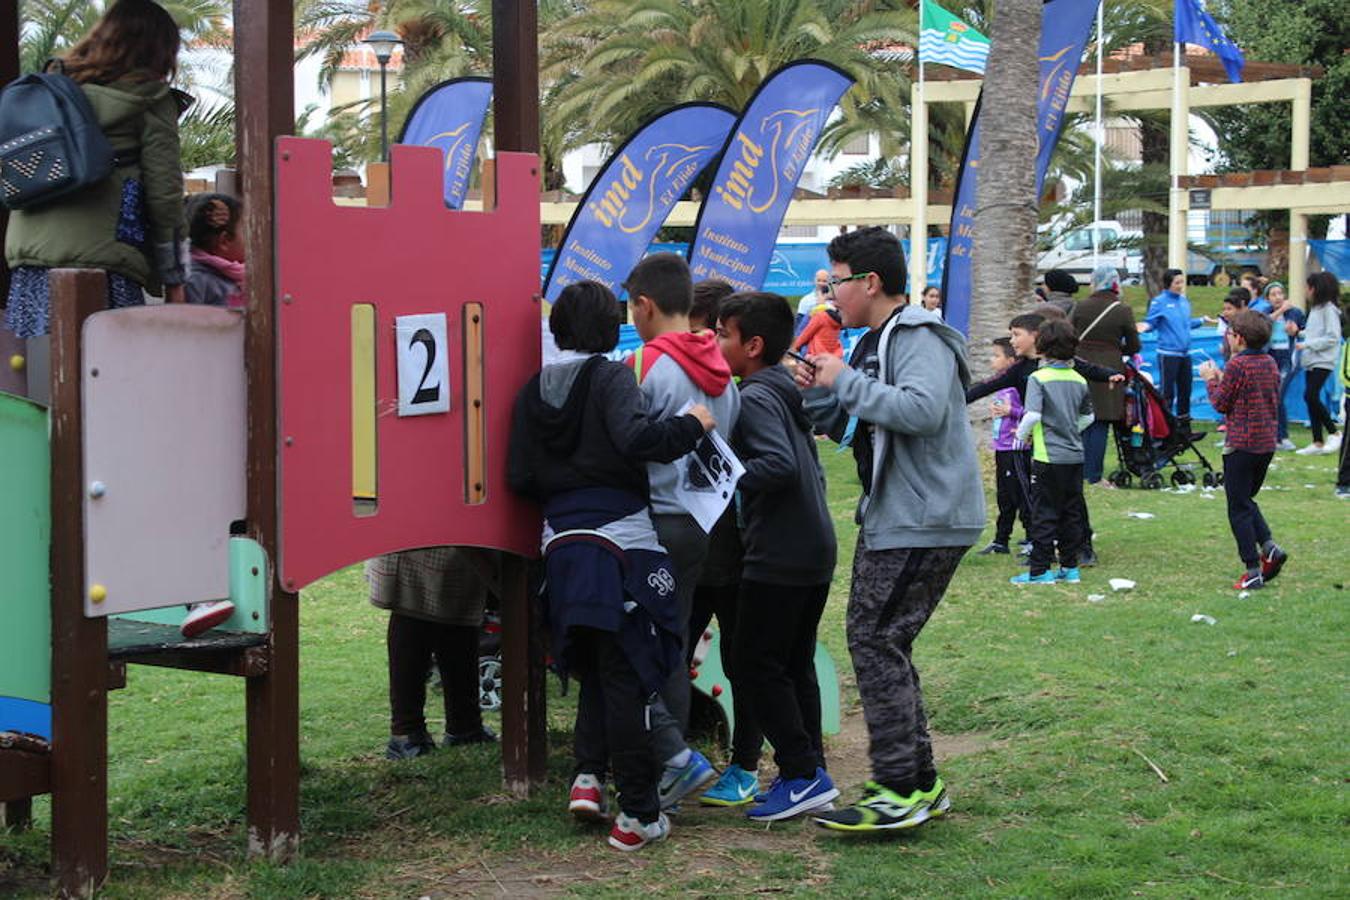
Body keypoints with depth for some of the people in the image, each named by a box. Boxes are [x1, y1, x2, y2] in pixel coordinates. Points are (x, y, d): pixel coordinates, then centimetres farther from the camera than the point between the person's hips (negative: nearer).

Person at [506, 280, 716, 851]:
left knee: (595, 668, 20)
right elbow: (636, 438, -25)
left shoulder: (533, 391, 9)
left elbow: (519, 478, 6)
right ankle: (637, 815, 4)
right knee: (627, 675, 0)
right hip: (621, 542, -5)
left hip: (561, 545, 5)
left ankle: (587, 774, 6)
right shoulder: (611, 377, -7)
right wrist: (692, 426, -11)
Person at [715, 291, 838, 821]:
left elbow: (779, 464, -27)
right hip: (815, 549, 10)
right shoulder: (786, 390, 16)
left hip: (778, 555, -10)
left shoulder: (755, 397, -12)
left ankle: (802, 775, -3)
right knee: (796, 666, 14)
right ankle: (812, 773, 17)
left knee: (757, 666, -3)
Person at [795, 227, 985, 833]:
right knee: (877, 642, 13)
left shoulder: (921, 339, -14)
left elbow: (922, 409, -32)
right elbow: (852, 426, 22)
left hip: (924, 521, -11)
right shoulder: (874, 343, 18)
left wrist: (846, 382, -23)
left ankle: (900, 793, -9)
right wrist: (816, 394, 4)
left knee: (876, 641, -12)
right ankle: (920, 782, 21)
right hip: (888, 518, 11)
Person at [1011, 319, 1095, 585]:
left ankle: (1040, 570, 0)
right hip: (1075, 456, 5)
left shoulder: (1039, 378, -11)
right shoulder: (1079, 381, 7)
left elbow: (1033, 415, -21)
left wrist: (1022, 434, -4)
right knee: (1072, 512, 12)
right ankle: (1069, 566, 16)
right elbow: (1087, 416, 17)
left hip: (1048, 456, -5)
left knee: (1044, 513, 0)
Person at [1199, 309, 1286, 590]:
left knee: (1239, 508, 1)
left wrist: (1211, 380, 7)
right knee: (1247, 500, 22)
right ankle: (1269, 548, 3)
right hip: (1267, 443, 8)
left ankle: (1253, 570, -1)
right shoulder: (1270, 363, 8)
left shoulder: (1237, 364, -15)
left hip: (1241, 444, -8)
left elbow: (1221, 404, -11)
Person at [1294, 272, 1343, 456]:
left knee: (1311, 396, -17)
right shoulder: (1315, 308, 16)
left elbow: (1332, 337, -16)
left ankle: (1334, 433, -5)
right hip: (1311, 361, 9)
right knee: (1311, 399, 6)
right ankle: (1317, 442, 11)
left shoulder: (1329, 309, -10)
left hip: (1323, 361, -9)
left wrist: (1307, 344, -16)